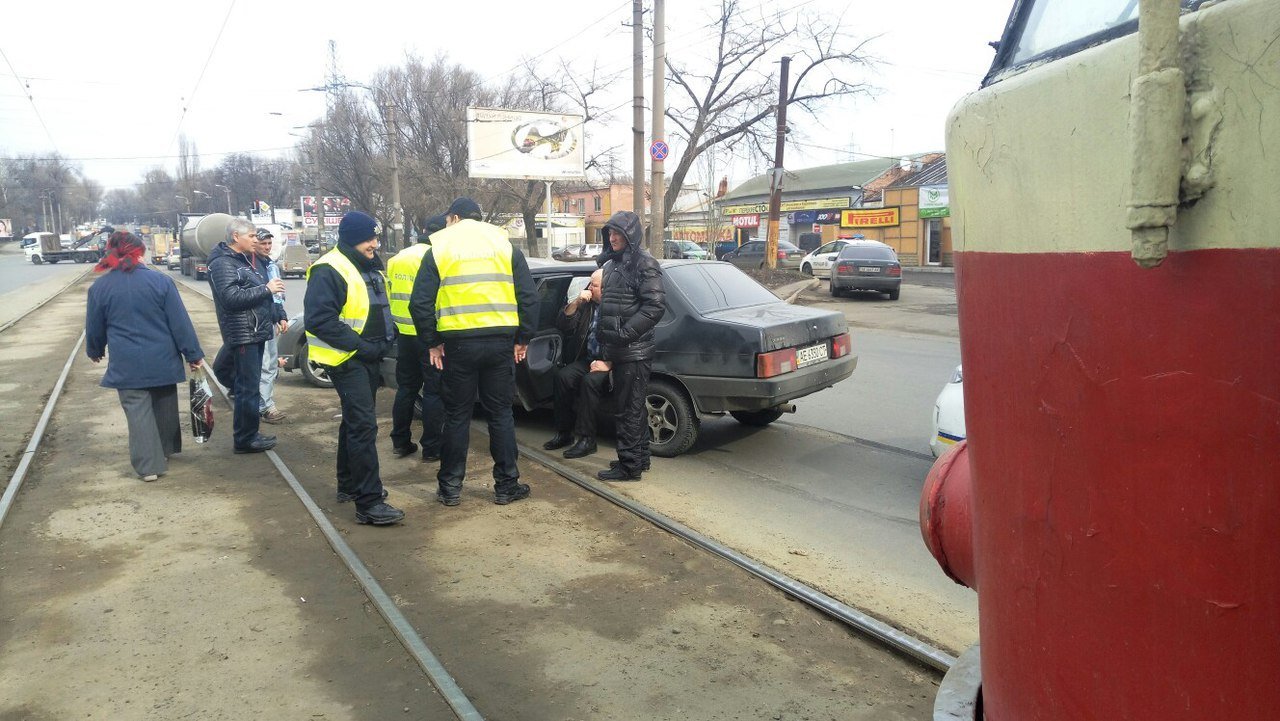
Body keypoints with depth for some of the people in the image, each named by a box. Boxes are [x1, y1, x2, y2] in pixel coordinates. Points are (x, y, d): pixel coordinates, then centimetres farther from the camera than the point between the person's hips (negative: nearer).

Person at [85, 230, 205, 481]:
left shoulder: (99, 287, -3)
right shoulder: (160, 281, -7)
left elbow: (94, 327, 8)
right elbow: (180, 322, -7)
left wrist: (95, 351, 28)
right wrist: (193, 354, -1)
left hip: (127, 365, 0)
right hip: (162, 361, 1)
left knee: (138, 412, 3)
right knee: (164, 407, 18)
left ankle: (148, 465, 0)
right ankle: (165, 451, 33)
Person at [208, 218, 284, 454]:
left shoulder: (250, 258, 15)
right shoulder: (223, 264, -13)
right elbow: (232, 298, -25)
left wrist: (272, 319, 22)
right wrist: (266, 289, -21)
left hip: (257, 331, 9)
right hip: (242, 334, -9)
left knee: (248, 385, 18)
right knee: (248, 388, -6)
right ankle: (246, 439, 1)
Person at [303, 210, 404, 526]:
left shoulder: (370, 268, 13)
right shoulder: (329, 271, -17)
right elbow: (319, 320, -24)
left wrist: (387, 335, 10)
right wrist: (361, 345, -23)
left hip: (368, 358, 10)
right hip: (347, 360, -10)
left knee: (355, 422, 18)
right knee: (363, 426, -13)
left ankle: (348, 485, 32)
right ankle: (368, 503, -12)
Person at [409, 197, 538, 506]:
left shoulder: (439, 248, 4)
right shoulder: (504, 244, 7)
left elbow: (420, 303, -2)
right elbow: (529, 297, 2)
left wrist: (432, 343, 7)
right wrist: (522, 339, 9)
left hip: (458, 343, -1)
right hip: (500, 341, 1)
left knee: (457, 416, 10)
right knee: (500, 413, 11)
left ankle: (450, 487, 17)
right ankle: (506, 485, 14)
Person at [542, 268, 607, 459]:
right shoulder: (587, 305, 10)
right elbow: (563, 326, 7)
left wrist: (609, 364, -22)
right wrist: (576, 303, -5)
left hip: (609, 364, -6)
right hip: (587, 360, 6)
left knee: (590, 381, -33)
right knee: (563, 376, -19)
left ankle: (586, 439, -24)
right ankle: (564, 432, -7)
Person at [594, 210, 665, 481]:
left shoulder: (644, 264, -10)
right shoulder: (611, 264, 16)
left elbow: (655, 306, -18)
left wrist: (625, 332, -20)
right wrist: (603, 332, 15)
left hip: (634, 352, -9)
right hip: (618, 351, 9)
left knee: (629, 409, -4)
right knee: (634, 407, 18)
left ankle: (629, 465, 4)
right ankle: (640, 457, 29)